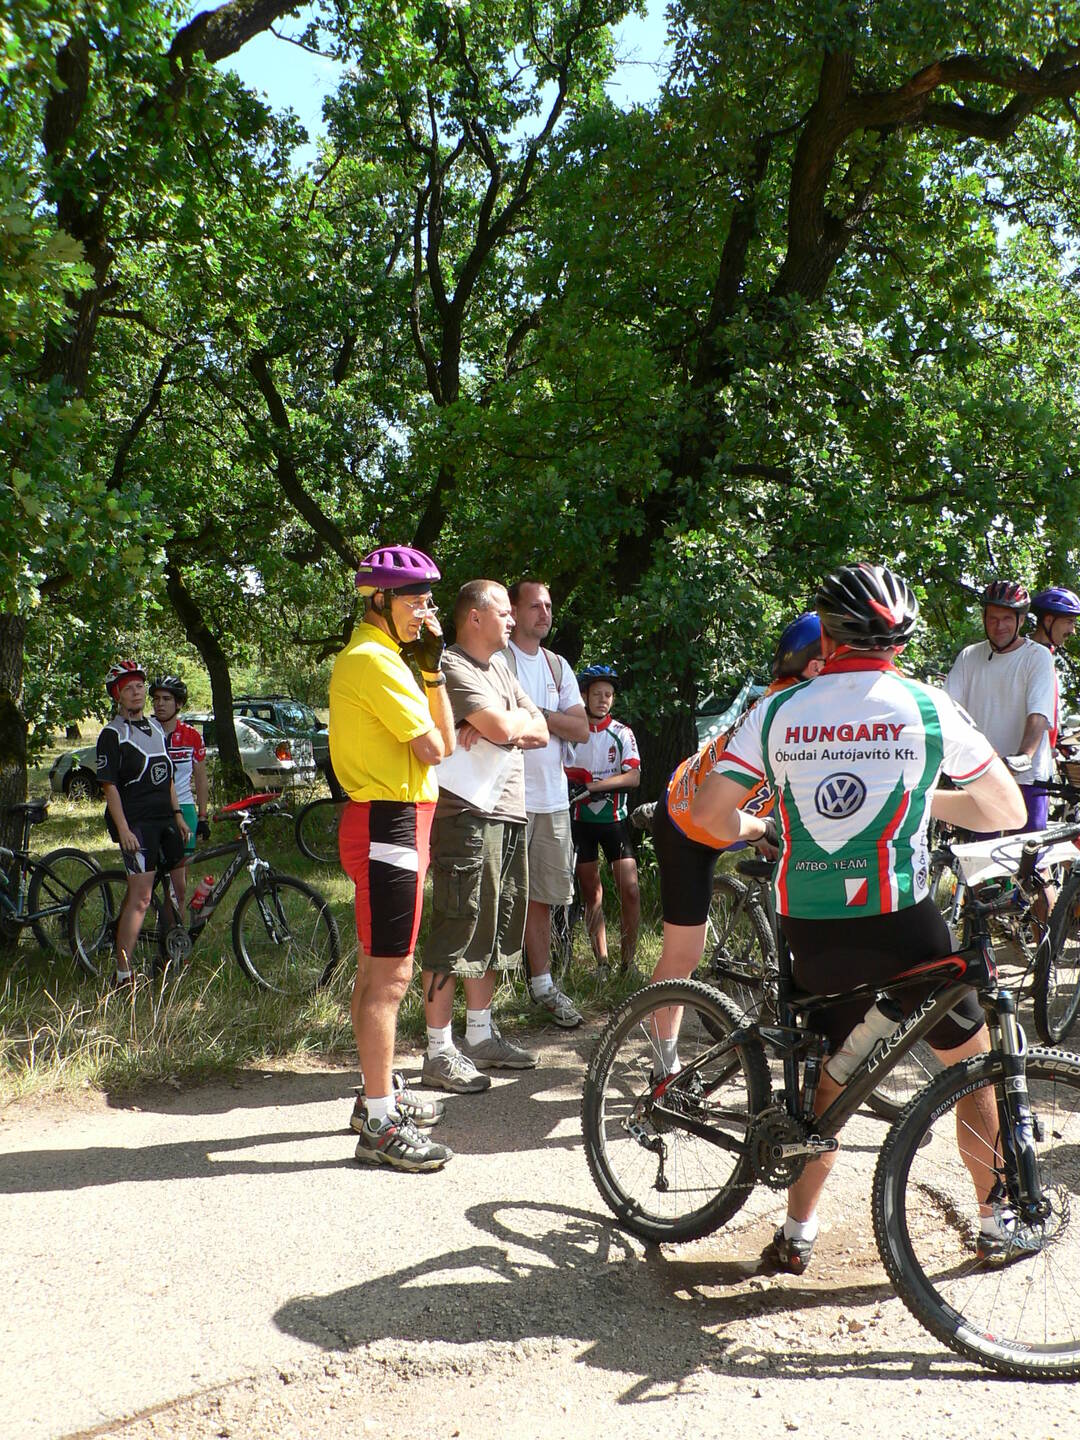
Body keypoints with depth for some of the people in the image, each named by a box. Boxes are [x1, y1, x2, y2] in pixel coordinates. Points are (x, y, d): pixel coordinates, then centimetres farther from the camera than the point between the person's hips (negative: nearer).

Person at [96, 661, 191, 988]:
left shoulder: (156, 728, 16)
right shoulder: (113, 734, -6)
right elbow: (109, 785, -11)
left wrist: (178, 815, 15)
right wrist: (123, 829, -18)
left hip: (165, 819, 8)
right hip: (136, 823, -8)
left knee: (179, 890, 12)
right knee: (141, 897, -13)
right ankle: (123, 975, -9)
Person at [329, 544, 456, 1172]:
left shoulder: (377, 655, 18)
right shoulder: (374, 660, -16)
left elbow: (440, 738, 11)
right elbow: (435, 748, -18)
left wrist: (429, 665, 0)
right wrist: (433, 667, -8)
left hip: (389, 822, 11)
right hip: (389, 825, -11)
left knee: (377, 970, 18)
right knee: (390, 975, -7)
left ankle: (381, 1093, 30)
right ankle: (380, 1125, 0)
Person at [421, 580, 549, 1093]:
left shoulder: (498, 667, 19)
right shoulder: (453, 668, -11)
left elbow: (540, 732, 12)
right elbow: (505, 728, -21)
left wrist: (500, 724, -8)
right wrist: (518, 716, 2)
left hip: (507, 815, 10)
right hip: (467, 815, -9)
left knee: (495, 931, 15)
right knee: (455, 934, -5)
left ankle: (480, 1036, 27)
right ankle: (439, 1052, 2)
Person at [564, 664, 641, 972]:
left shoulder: (622, 733, -2)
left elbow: (633, 777, -13)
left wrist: (591, 784, -23)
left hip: (614, 818, 0)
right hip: (580, 819, 0)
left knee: (630, 889, -8)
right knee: (591, 892, 6)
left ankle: (628, 961, 3)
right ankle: (601, 961, 14)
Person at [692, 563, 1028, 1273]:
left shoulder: (778, 711, 1)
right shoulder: (928, 706, -2)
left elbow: (709, 813, -1)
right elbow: (1008, 810, 7)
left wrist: (752, 827, 21)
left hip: (811, 926, 3)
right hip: (902, 922, -2)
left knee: (833, 1074, 23)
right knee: (973, 1061, 21)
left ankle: (797, 1233, 25)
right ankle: (998, 1222, 30)